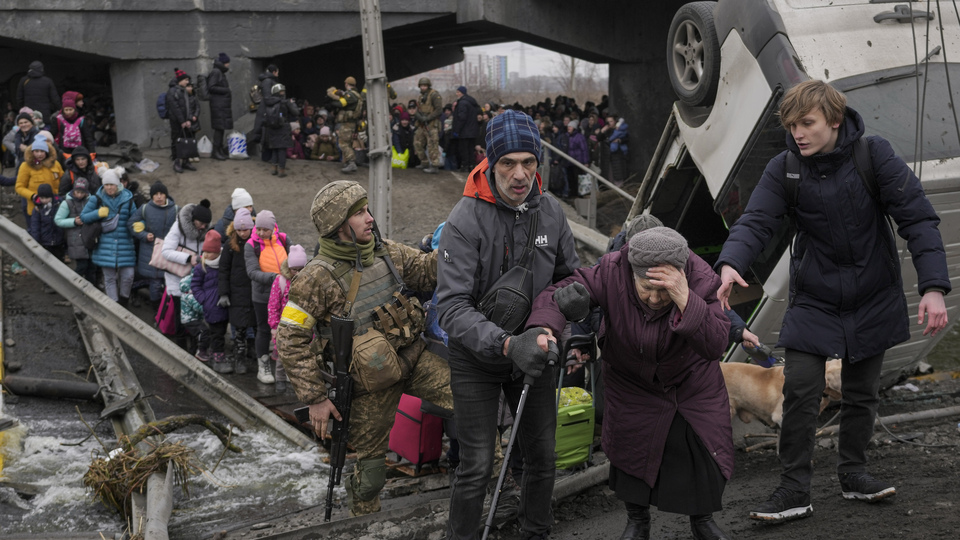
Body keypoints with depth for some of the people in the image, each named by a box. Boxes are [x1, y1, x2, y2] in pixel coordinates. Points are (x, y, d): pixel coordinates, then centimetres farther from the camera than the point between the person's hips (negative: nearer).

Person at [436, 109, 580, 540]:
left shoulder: (550, 212, -6)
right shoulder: (465, 221, -23)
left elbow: (571, 276, 9)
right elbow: (452, 306, -29)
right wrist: (506, 344, -41)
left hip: (534, 349, 5)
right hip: (477, 358, -5)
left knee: (541, 455, 15)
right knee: (477, 465, -2)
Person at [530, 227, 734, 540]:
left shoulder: (701, 280, -32)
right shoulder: (611, 273, -32)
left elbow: (716, 346, -41)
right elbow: (555, 295, -30)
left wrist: (685, 300, -55)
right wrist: (544, 328, -53)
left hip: (693, 378, 0)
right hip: (632, 381, 0)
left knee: (708, 450, -1)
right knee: (631, 449, 0)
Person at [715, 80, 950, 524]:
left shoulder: (873, 155, -14)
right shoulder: (783, 170, -10)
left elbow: (917, 219, -15)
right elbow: (756, 221, -19)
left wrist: (933, 287, -25)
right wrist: (731, 264, -41)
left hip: (873, 299, 0)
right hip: (813, 300, 0)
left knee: (862, 392, 12)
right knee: (800, 392, -8)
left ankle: (853, 473, 32)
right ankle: (794, 490, 2)